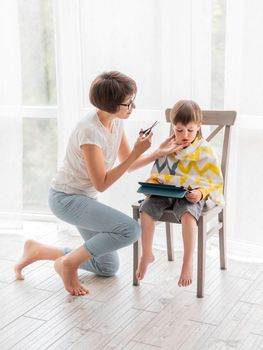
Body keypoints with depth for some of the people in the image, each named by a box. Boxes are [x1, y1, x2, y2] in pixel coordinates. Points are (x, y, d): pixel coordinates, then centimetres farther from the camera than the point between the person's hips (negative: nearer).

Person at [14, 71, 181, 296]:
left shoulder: (116, 121, -3)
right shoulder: (90, 131, -28)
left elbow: (128, 164, 7)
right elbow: (102, 184, -24)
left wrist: (158, 153, -8)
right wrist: (137, 152, -26)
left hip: (85, 198, 9)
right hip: (66, 199, -9)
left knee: (108, 268, 14)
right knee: (130, 229, -27)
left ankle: (37, 251, 21)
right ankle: (69, 263, -8)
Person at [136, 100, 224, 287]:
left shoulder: (204, 151, -4)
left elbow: (215, 181, -2)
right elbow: (157, 174, 16)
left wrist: (201, 193, -21)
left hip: (191, 195, -4)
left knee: (187, 214, -35)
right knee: (146, 208, -22)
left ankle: (188, 263, -26)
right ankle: (146, 255, -4)